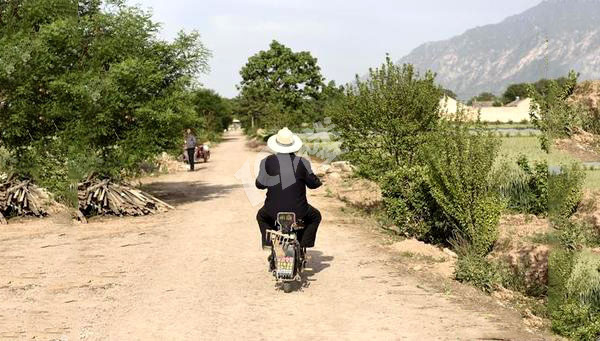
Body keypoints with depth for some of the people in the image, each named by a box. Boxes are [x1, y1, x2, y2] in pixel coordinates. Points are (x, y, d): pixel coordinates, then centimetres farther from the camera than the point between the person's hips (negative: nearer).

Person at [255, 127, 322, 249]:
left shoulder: (267, 162, -5)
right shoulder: (302, 162, -6)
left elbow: (260, 184, 5)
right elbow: (313, 183, 3)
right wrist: (318, 180, 25)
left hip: (273, 211, 1)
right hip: (298, 211, -1)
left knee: (261, 216, 34)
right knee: (315, 216, 29)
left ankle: (268, 241, 19)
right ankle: (304, 244, 17)